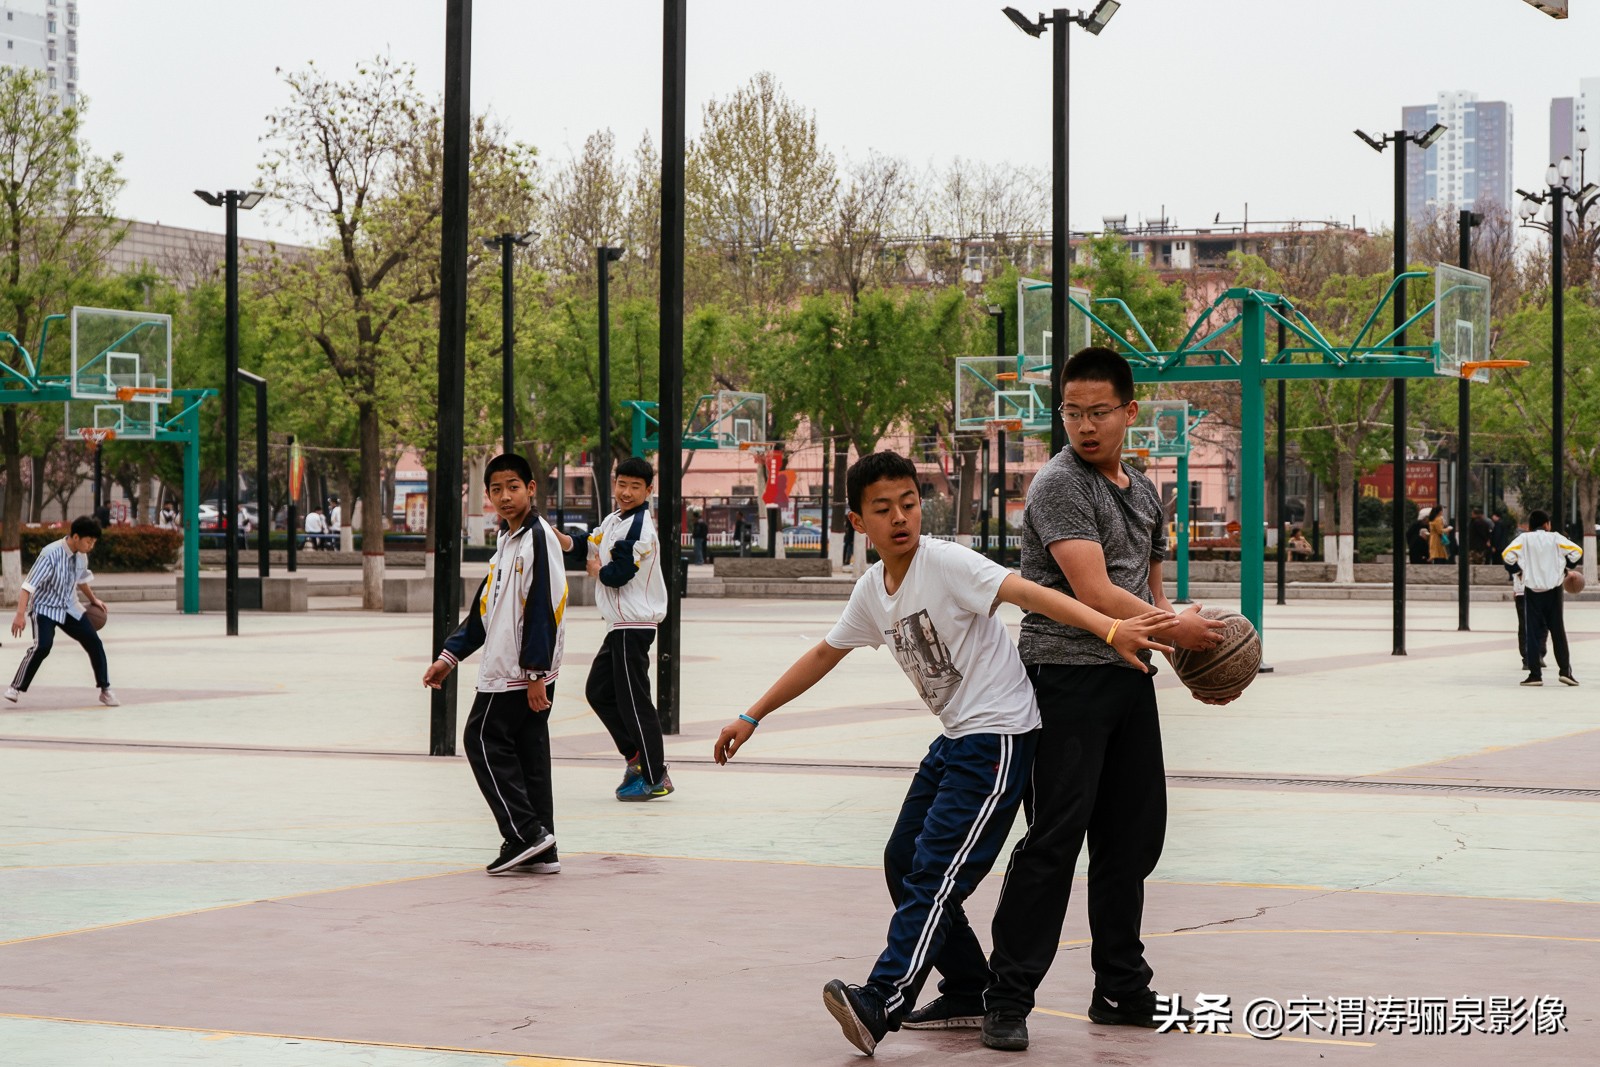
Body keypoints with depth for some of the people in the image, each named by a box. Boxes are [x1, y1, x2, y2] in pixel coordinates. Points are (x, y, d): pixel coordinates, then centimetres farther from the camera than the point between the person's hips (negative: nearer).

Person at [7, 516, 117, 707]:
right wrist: (20, 614, -36)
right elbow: (29, 585, -30)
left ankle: (105, 689, 17)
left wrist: (93, 599, 28)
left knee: (94, 643, 2)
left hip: (69, 608, 6)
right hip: (45, 607, -6)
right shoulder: (51, 555, -27)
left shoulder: (81, 555, -5)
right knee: (42, 646, -26)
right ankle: (16, 688, -13)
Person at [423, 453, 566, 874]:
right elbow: (484, 609, 22)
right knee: (527, 752, 8)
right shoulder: (507, 540, 17)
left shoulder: (538, 537, -13)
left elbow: (544, 607, -20)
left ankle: (526, 833, -7)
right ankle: (540, 851, 9)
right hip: (506, 669, 9)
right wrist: (449, 657, 20)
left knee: (484, 741, -6)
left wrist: (536, 673, -23)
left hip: (524, 671, -9)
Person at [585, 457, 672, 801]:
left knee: (633, 701, -7)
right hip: (619, 625, 10)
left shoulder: (638, 528, -16)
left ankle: (655, 779, -3)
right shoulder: (613, 520, 13)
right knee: (599, 691, 15)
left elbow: (616, 575, -21)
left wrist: (598, 568, 2)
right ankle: (637, 757, 20)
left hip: (633, 626, -10)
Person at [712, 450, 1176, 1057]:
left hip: (998, 735, -9)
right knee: (902, 862, 11)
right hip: (953, 737, 9)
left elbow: (1030, 593, -28)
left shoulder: (946, 563, -16)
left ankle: (882, 1002, -24)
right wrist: (752, 718, 25)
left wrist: (1110, 631, -43)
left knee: (935, 870, -17)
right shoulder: (872, 591, 7)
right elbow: (825, 655, 21)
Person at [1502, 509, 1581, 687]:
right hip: (1553, 591, 0)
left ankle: (1535, 674, 0)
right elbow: (1576, 551, -5)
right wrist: (1566, 567, 11)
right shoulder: (1555, 538, 0)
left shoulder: (1524, 539, 0)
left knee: (1534, 632, 3)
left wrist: (1517, 570, 6)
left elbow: (1507, 555, -12)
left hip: (1532, 590, 0)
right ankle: (1564, 670, 3)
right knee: (1558, 631, 9)